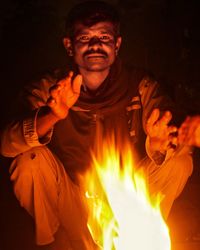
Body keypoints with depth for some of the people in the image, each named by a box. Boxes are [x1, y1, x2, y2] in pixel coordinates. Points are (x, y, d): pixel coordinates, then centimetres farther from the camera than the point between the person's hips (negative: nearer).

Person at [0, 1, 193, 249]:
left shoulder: (141, 86, -11)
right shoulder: (49, 89, -12)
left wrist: (157, 144, -46)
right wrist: (52, 117, -45)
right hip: (72, 197, 0)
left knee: (180, 161, -20)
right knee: (31, 159, -25)